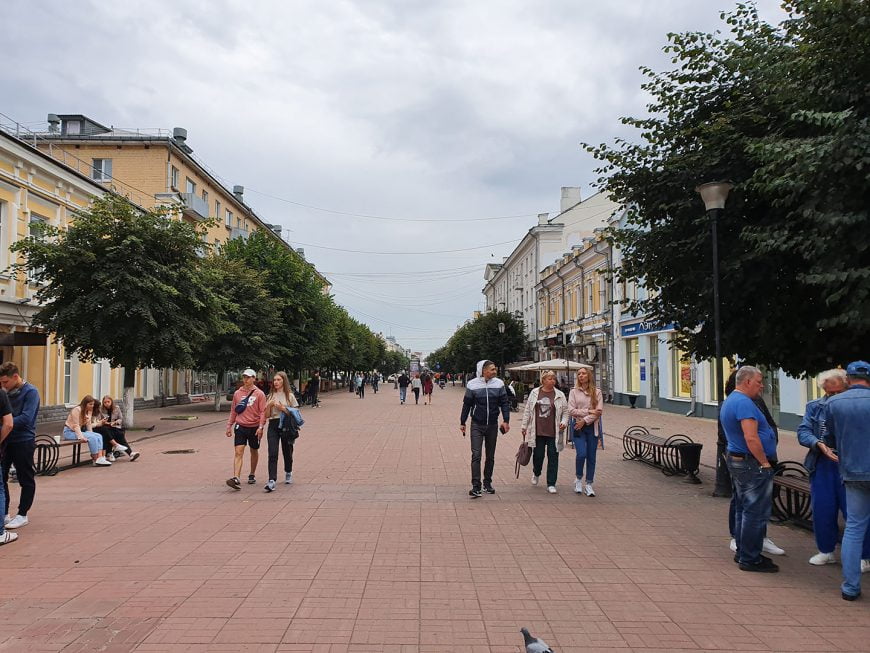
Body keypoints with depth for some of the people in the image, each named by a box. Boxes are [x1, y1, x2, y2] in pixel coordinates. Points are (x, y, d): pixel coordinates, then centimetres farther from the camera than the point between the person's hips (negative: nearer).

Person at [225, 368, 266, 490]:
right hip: (240, 427, 1)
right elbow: (233, 411, 13)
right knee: (238, 452, -11)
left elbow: (263, 412, -6)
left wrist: (260, 427, -14)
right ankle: (236, 479, -18)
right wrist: (229, 425, 9)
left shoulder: (259, 394, -3)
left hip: (254, 428, -1)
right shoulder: (237, 393, 6)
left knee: (254, 452, 14)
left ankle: (252, 475, 31)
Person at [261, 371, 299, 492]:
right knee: (272, 454, -11)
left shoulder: (289, 396, 3)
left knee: (287, 452, 11)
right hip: (273, 426, 1)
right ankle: (272, 481, -16)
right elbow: (266, 415, 9)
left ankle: (288, 473, 38)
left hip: (286, 426, -1)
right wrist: (269, 405, -9)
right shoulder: (270, 396, 11)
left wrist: (283, 408, -12)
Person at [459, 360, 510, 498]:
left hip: (492, 425, 3)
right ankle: (476, 487, -9)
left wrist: (506, 420, -6)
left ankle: (487, 483, 24)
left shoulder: (499, 384, 0)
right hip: (477, 425, -3)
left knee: (490, 456, 11)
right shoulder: (472, 385, -6)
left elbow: (504, 403, 4)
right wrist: (462, 423, 6)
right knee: (476, 455, -9)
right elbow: (466, 405, 3)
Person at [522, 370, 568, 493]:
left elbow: (565, 412, 9)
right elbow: (527, 411, 9)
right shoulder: (534, 393, 4)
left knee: (553, 457, 0)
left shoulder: (559, 395, 3)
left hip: (553, 432, 0)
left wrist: (564, 423, -8)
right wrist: (524, 426, 9)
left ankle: (551, 484, 9)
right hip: (538, 432, 0)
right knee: (538, 455, 6)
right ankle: (536, 473, 38)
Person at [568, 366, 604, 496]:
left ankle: (589, 485, 16)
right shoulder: (574, 392, 2)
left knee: (591, 456, 4)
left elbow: (599, 411, -5)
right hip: (578, 427, -1)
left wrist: (585, 420, -13)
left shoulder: (596, 392, 3)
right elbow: (571, 410, -6)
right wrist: (589, 411, -13)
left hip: (592, 427, 1)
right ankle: (578, 479, 11)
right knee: (581, 454, -14)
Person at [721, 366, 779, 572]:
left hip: (735, 460, 11)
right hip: (752, 464, -11)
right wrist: (765, 463, -17)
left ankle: (743, 553, 26)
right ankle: (750, 559, 3)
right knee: (755, 512, -3)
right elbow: (751, 438, -26)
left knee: (743, 509, 17)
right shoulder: (744, 403, -19)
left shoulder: (729, 401, 15)